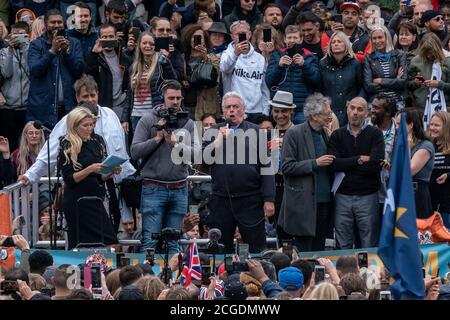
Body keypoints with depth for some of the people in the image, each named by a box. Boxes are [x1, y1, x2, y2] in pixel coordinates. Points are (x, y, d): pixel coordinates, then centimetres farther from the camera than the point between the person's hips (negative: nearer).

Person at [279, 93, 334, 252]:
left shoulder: (325, 133, 14)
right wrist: (315, 163, -15)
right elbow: (286, 167, -11)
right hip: (303, 202, -6)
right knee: (303, 252, -5)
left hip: (324, 201, 6)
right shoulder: (294, 134, -7)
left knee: (319, 250, 8)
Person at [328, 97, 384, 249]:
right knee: (342, 247, 6)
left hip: (367, 196, -2)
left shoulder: (375, 134, 1)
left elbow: (376, 164, -13)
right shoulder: (337, 135, 8)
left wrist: (346, 165, -7)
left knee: (370, 246, 0)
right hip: (343, 195, 2)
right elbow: (334, 164, -6)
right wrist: (359, 160, -9)